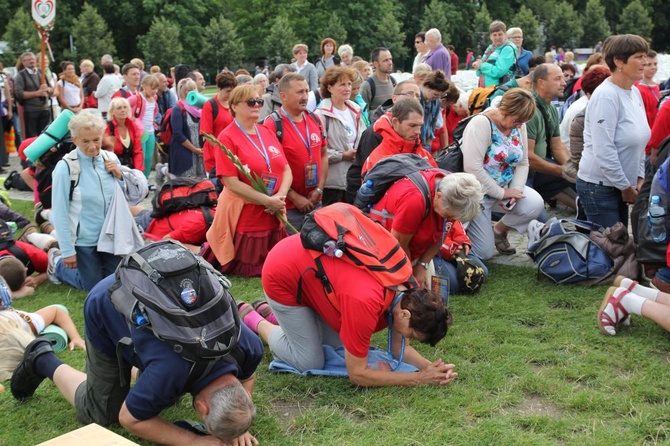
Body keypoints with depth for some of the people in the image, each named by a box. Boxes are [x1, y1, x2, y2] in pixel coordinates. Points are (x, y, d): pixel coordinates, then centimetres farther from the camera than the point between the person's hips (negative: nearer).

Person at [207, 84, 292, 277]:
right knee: (246, 271, 6)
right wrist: (268, 200, -20)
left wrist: (280, 197, -12)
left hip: (274, 217, 7)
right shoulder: (227, 138, -11)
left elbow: (286, 169, 6)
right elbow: (231, 183, -18)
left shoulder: (268, 133, 9)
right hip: (243, 220, -6)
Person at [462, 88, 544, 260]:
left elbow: (522, 163, 4)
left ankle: (499, 230, 8)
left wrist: (515, 190, -14)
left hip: (504, 188, 7)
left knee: (535, 205, -20)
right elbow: (472, 168, -30)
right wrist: (500, 193, -22)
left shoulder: (519, 125, -1)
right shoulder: (481, 124, -23)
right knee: (483, 253, -7)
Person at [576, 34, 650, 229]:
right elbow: (603, 151, -22)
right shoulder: (606, 96, -18)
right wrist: (626, 187, -13)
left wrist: (639, 179, 7)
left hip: (620, 185, 8)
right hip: (599, 186, -8)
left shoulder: (635, 92, 8)